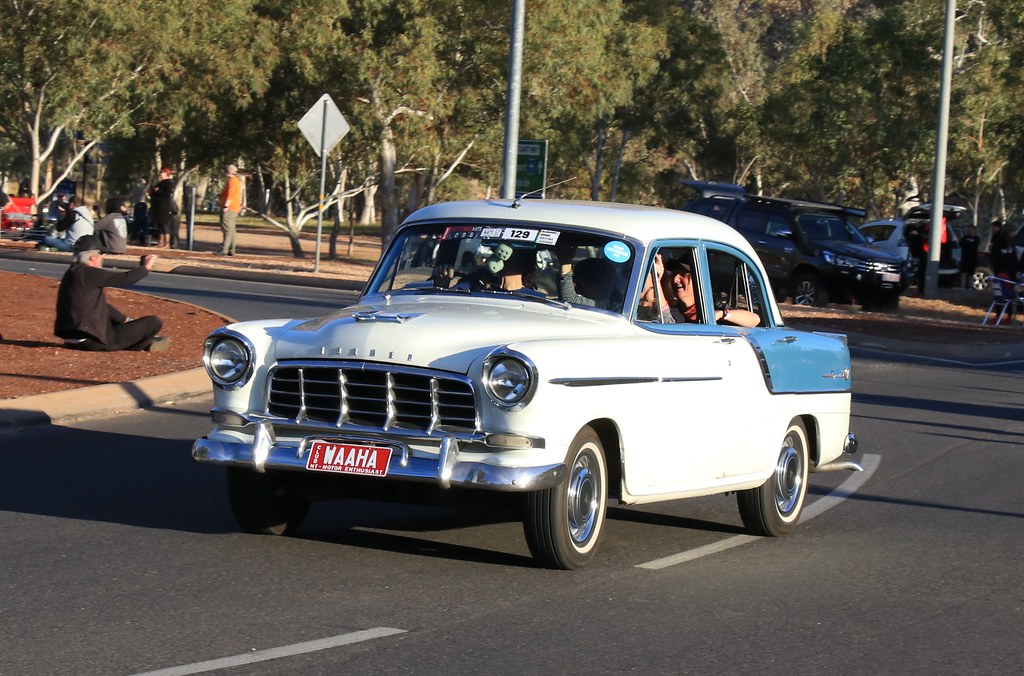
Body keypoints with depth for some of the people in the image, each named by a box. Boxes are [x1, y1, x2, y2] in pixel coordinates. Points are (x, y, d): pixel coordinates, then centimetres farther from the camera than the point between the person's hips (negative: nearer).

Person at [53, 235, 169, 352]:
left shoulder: (73, 273, 14)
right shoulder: (88, 274, -16)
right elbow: (125, 279, -14)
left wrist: (125, 320, 22)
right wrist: (146, 267, 4)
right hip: (93, 341, -10)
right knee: (154, 322, -7)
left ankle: (148, 341, 28)